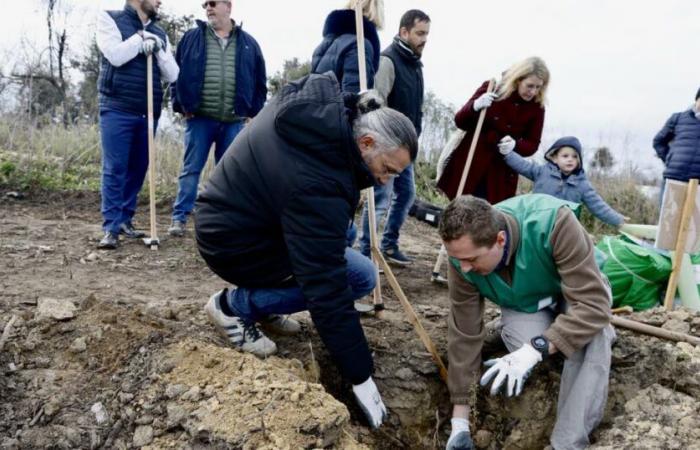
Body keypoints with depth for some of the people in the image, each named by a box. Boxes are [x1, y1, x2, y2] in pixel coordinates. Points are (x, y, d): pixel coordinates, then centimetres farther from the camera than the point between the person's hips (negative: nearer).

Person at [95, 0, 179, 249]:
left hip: (148, 113, 5)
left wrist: (157, 49, -6)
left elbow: (172, 75, 8)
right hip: (117, 109, -5)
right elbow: (115, 55, -13)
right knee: (114, 169, -6)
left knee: (138, 168, 5)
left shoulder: (159, 34, 16)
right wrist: (140, 38, -3)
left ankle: (125, 220, 16)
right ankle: (111, 227, -4)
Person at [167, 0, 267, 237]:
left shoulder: (248, 43, 9)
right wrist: (182, 105, -1)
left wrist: (253, 111, 6)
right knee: (191, 169, 0)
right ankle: (179, 217, 5)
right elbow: (176, 73, 8)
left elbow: (260, 81, 13)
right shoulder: (191, 38, 6)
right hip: (199, 118, -1)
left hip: (234, 121, 1)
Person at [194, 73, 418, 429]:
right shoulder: (317, 186, -34)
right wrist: (361, 379, -25)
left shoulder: (321, 104, -10)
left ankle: (265, 306, 17)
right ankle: (236, 305, -3)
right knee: (360, 276, -9)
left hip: (228, 210, 9)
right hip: (233, 244, -9)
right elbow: (329, 290, -32)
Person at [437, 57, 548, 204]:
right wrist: (475, 107, -26)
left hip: (501, 173, 1)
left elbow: (532, 144, 2)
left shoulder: (536, 108, -4)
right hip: (470, 163, 0)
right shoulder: (490, 88, -7)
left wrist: (515, 144, -21)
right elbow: (460, 121, -3)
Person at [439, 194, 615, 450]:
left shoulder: (553, 222, -41)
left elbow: (593, 304, -40)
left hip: (575, 290, -2)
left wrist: (537, 349, -51)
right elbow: (464, 335, -19)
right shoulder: (464, 257, -27)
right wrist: (460, 421, -15)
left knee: (591, 331, -35)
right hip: (524, 304, 2)